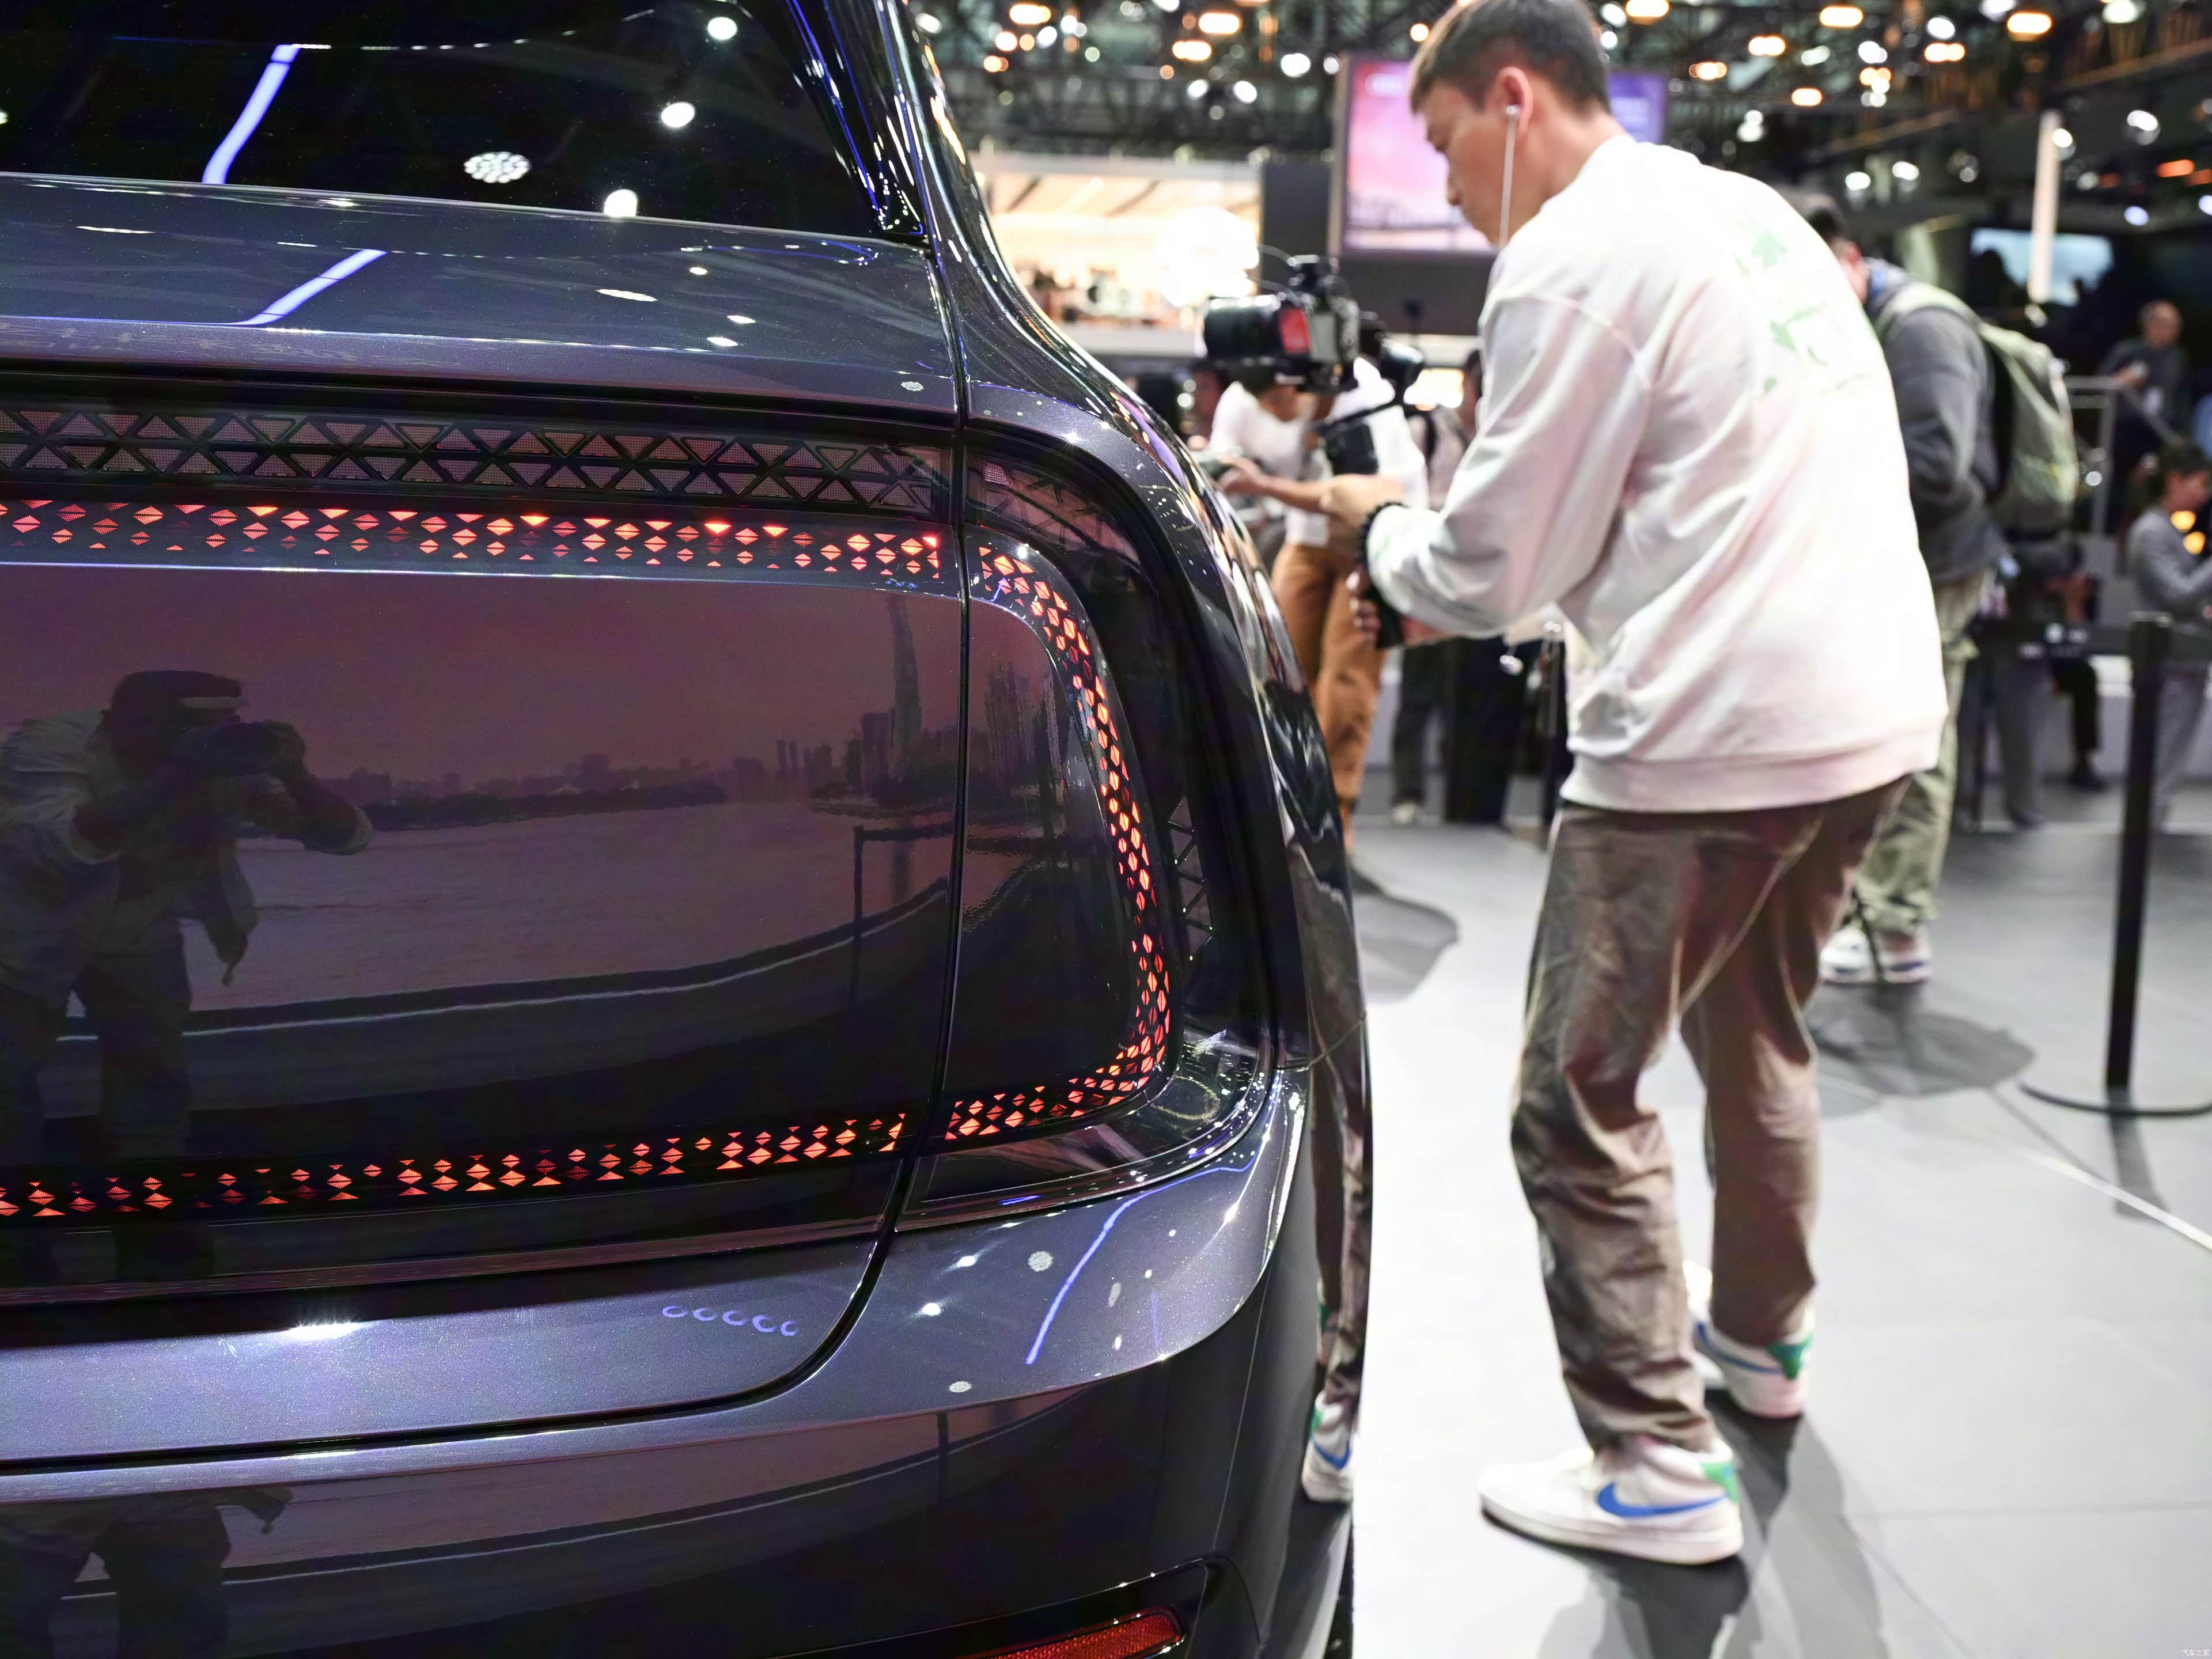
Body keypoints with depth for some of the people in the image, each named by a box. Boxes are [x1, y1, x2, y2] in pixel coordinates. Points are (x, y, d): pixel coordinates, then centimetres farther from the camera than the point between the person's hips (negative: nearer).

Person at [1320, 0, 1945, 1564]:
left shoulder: (1570, 257, -11)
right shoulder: (1754, 209, 16)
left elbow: (1488, 573, -9)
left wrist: (1385, 527, 12)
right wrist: (1465, 580, 21)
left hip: (1713, 737, -9)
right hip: (1876, 713, 9)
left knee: (1581, 1108, 1)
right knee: (1759, 1041, 26)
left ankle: (1660, 1467, 5)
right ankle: (1762, 1338, 42)